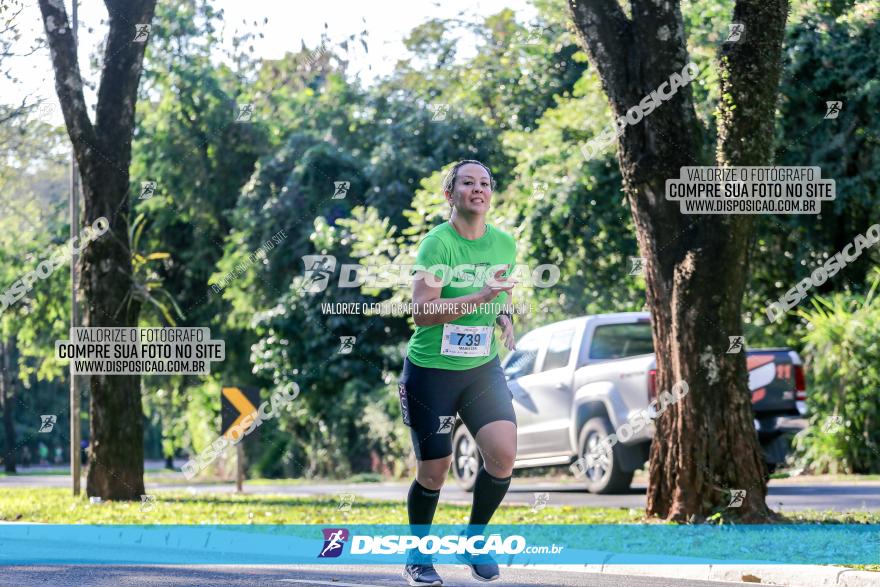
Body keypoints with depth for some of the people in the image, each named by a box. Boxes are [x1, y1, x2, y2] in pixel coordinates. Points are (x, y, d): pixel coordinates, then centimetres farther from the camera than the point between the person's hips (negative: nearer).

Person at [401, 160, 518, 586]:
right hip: (430, 371, -4)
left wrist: (504, 317, 0)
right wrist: (481, 297, -31)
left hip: (482, 370, 4)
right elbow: (421, 312, -24)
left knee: (503, 455, -13)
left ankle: (474, 540, 11)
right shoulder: (437, 243, -15)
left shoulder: (504, 244, 3)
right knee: (433, 470, 1)